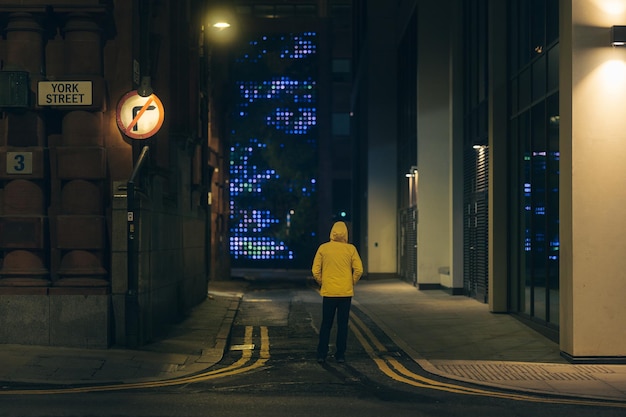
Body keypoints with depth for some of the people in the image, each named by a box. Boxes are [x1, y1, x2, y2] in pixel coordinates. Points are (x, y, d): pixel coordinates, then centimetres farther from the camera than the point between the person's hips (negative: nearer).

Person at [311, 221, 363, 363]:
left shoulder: (323, 248, -2)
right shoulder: (350, 249, -4)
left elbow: (315, 271, -2)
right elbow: (359, 270, -7)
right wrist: (352, 283, 8)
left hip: (328, 292, 1)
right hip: (345, 293, 0)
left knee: (326, 324, 10)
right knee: (343, 325, 8)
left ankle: (321, 354, 8)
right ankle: (340, 355, 9)